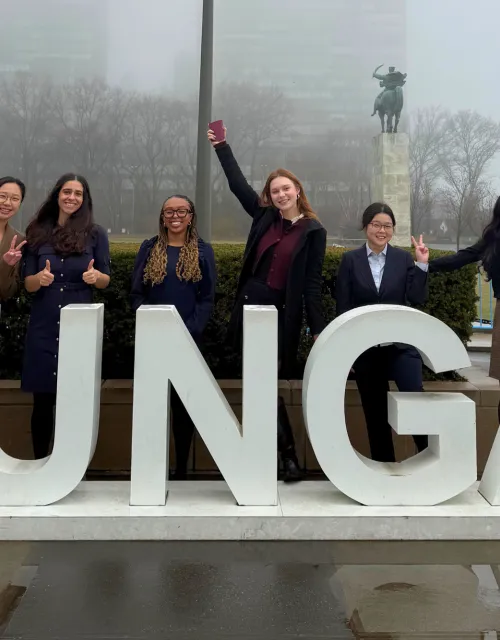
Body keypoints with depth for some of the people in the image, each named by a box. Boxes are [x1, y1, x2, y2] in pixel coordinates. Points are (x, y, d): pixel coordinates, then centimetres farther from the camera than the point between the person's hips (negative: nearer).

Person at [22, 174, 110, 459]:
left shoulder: (96, 234, 1)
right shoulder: (39, 232, 6)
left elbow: (106, 280, 4)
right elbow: (28, 283, 5)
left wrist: (95, 276, -18)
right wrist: (40, 278, -17)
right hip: (43, 326, 1)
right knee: (42, 399, 5)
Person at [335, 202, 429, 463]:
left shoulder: (404, 258, 4)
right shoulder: (350, 260, 3)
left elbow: (417, 299, -3)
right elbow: (343, 308, 2)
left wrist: (422, 265, -12)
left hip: (400, 344, 0)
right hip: (365, 347, 1)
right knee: (375, 412, 8)